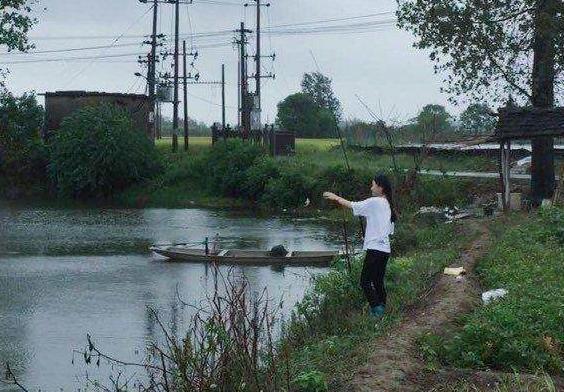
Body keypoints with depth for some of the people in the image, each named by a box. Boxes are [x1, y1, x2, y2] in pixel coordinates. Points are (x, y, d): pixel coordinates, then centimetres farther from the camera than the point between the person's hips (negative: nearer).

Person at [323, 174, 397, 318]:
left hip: (375, 248, -9)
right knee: (378, 282, 14)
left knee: (365, 281, -6)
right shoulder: (389, 205, 15)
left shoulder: (374, 202, -10)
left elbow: (353, 206, -3)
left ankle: (376, 308, -14)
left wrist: (336, 198, 9)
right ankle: (382, 310, 14)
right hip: (385, 249, 9)